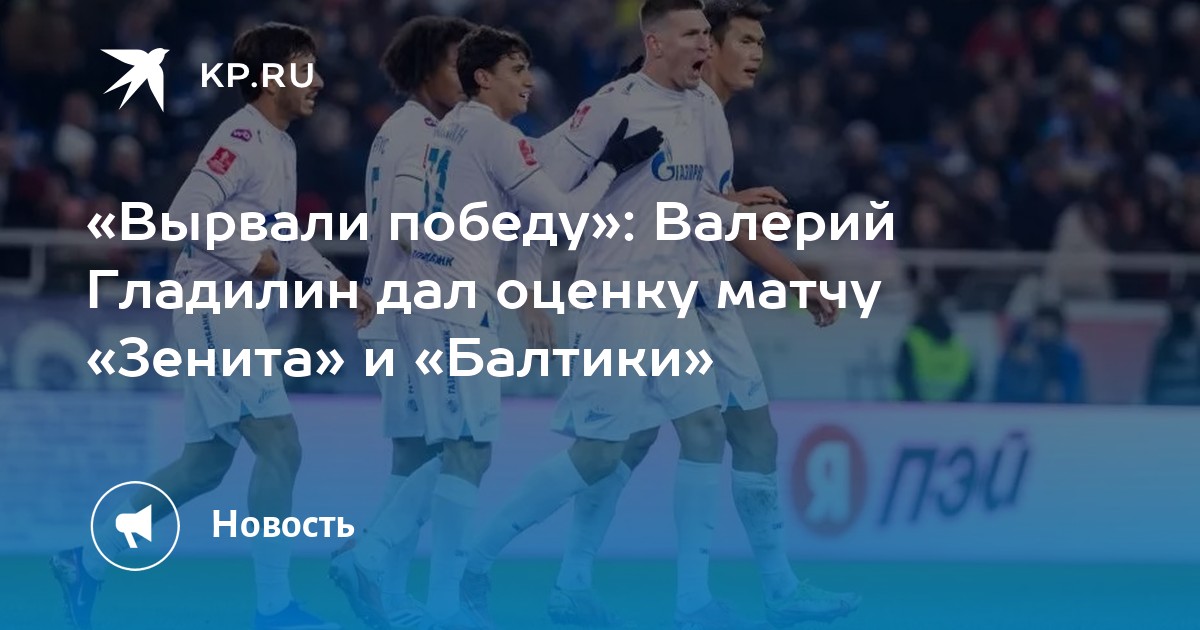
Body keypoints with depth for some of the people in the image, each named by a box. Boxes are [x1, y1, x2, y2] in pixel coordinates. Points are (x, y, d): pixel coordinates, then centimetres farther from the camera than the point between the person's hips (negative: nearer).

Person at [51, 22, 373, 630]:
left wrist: (337, 282, 19)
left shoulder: (281, 147, 16)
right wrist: (251, 257, -23)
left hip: (241, 317, 10)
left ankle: (87, 560, 20)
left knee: (205, 465, 12)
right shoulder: (242, 138, -14)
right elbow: (186, 212, -23)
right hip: (215, 309, -10)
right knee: (280, 445, -13)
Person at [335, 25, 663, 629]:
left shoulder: (451, 127, 18)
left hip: (428, 303, 10)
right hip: (455, 308, -10)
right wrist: (612, 165, 0)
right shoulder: (494, 135, -10)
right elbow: (561, 214, -10)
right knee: (469, 454, -9)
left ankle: (367, 554, 12)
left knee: (458, 454, 14)